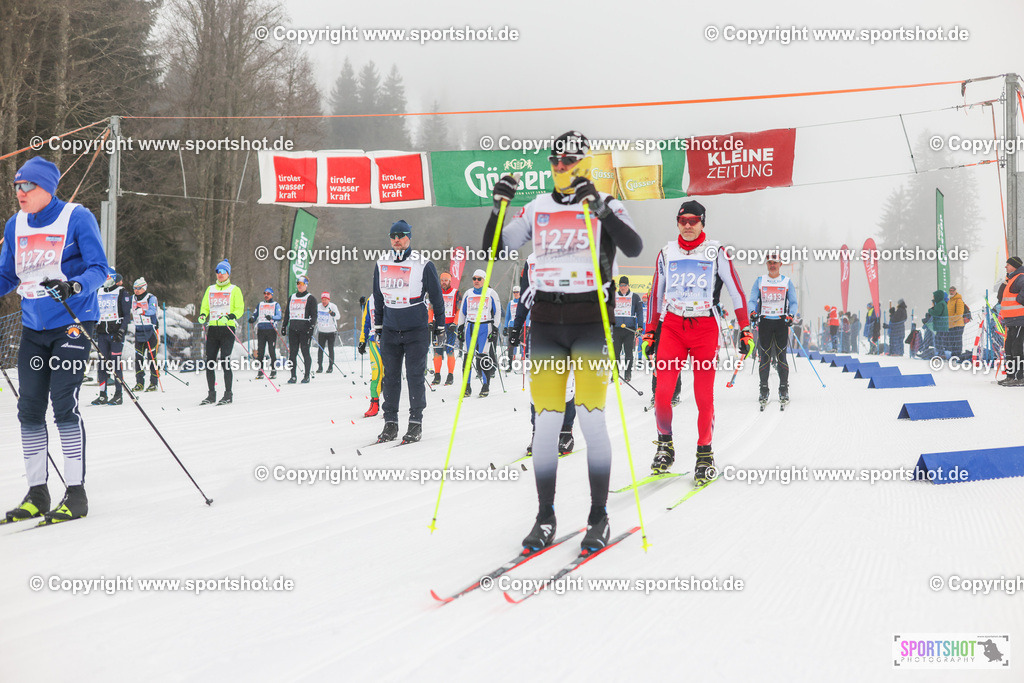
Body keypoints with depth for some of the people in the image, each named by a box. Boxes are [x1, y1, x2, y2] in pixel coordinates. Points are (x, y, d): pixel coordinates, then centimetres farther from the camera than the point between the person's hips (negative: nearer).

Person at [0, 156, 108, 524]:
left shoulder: (77, 218, -8)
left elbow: (98, 268, -12)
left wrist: (74, 286, -31)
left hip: (72, 323, -6)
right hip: (33, 327, 6)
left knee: (64, 405, -12)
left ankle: (76, 493, -4)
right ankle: (37, 493, 12)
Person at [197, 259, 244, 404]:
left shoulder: (235, 290, 6)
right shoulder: (210, 289, 19)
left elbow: (240, 309, 0)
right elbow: (204, 307, 21)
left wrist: (229, 317, -19)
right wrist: (203, 316, -1)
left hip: (228, 328, -4)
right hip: (212, 328, 4)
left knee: (225, 360, -11)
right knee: (209, 361, 1)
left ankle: (228, 395, -5)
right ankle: (211, 394, 9)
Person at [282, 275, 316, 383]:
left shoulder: (310, 298, 3)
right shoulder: (292, 298, 18)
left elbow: (314, 315, -2)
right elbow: (287, 313, 22)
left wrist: (311, 327, -13)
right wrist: (283, 326, 15)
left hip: (305, 329, -5)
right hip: (293, 329, 5)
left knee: (305, 352, -4)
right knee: (292, 353, 2)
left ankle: (307, 376, 2)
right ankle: (293, 376, 5)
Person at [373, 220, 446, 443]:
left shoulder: (423, 265, -5)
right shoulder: (381, 265, 7)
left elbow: (437, 298, 1)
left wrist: (440, 328, 2)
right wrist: (377, 328, 16)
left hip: (417, 332, -4)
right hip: (390, 331, 4)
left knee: (415, 376, -3)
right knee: (390, 376, 5)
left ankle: (416, 424, 4)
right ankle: (390, 423, 11)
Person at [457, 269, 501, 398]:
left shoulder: (491, 294, 2)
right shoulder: (468, 294, 12)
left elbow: (498, 312, 2)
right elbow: (462, 312, 18)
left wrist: (495, 330, -5)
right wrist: (460, 330, 12)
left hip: (486, 328, -3)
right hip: (470, 328, 3)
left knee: (484, 357, -9)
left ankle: (486, 386, 1)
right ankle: (467, 386, 3)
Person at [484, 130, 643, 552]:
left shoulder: (605, 206, 1)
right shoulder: (538, 209, 11)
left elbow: (634, 247, -17)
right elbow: (493, 249, 8)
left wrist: (598, 207, -25)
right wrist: (498, 206, -6)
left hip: (591, 320, -3)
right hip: (546, 320, 3)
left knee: (591, 419, -7)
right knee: (546, 421, 0)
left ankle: (599, 518, 4)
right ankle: (545, 518, 9)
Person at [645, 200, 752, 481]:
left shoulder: (716, 252, 1)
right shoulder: (666, 253, 10)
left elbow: (736, 291, 3)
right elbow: (656, 295, 17)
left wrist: (746, 331, 0)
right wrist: (650, 333, 16)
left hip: (705, 327, -2)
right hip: (671, 326, 2)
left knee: (704, 397, -4)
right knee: (662, 393, -10)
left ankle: (705, 454, 11)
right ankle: (665, 446, 11)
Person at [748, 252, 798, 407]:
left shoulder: (787, 282, 9)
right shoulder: (760, 281, 11)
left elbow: (793, 302, 6)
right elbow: (752, 300, 6)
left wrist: (791, 315, -14)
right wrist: (753, 311, -15)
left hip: (781, 321, -1)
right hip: (764, 321, 1)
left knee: (781, 356, -4)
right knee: (764, 356, -3)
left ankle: (784, 390, 2)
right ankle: (764, 391, 2)